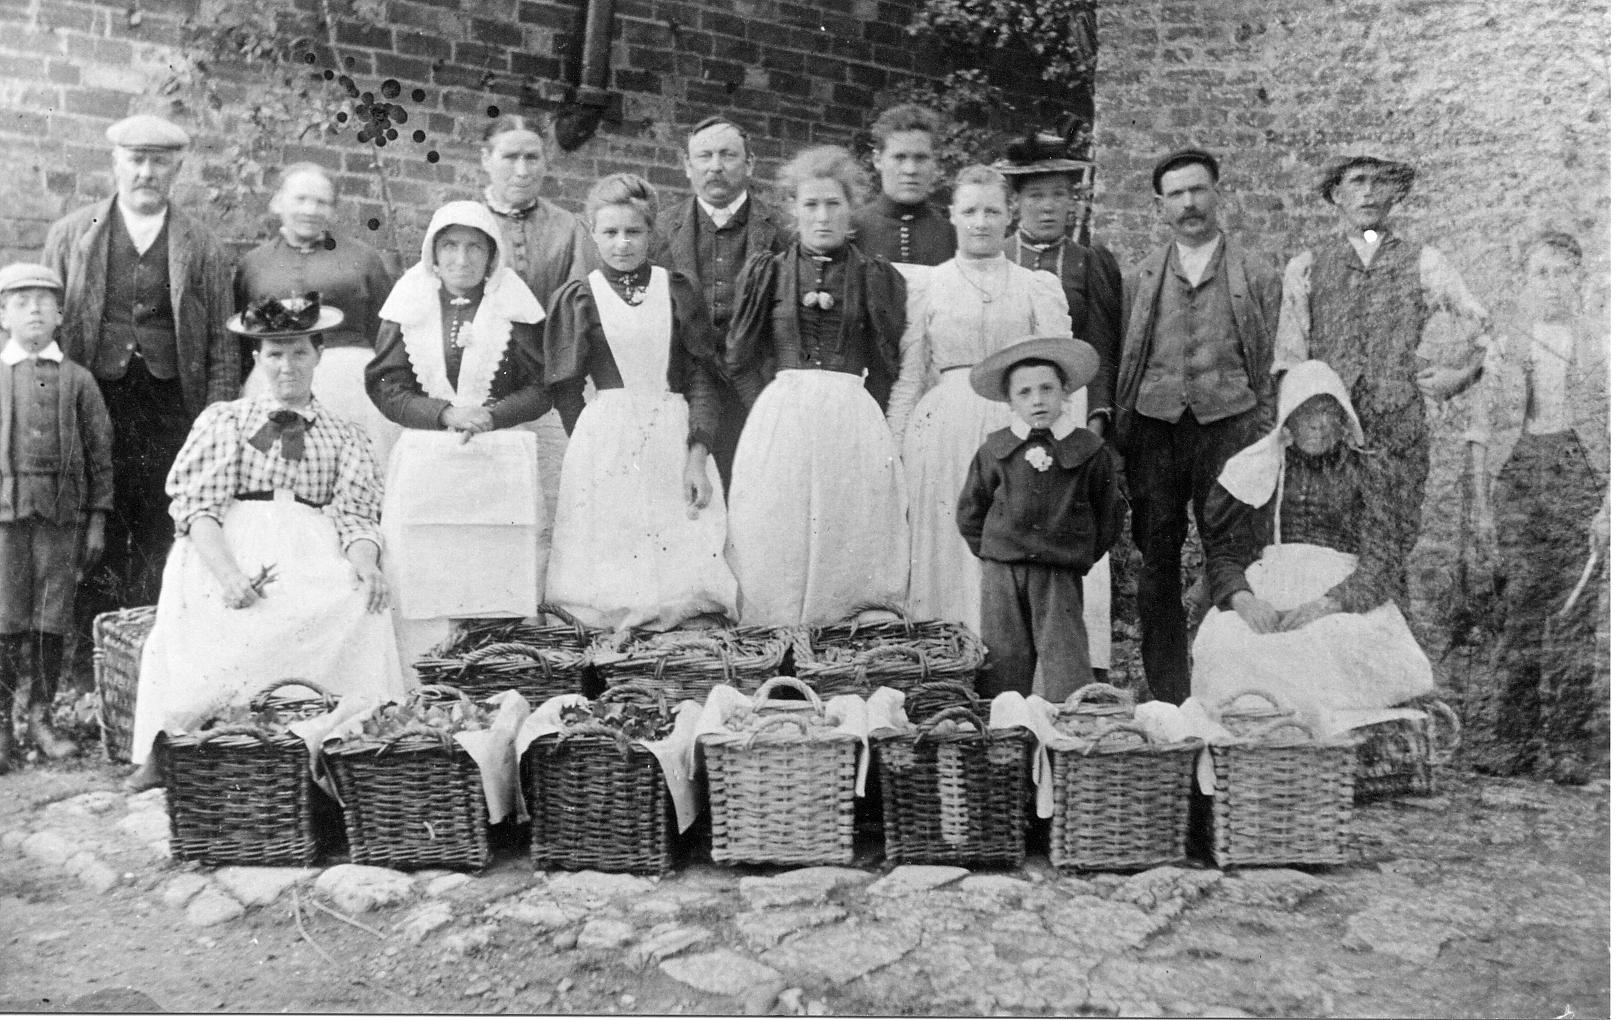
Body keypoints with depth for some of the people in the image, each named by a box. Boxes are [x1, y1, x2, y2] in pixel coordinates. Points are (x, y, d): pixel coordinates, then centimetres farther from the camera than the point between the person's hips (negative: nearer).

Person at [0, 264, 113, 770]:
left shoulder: (77, 380, 6)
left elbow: (100, 454, 7)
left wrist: (97, 521, 3)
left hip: (61, 515, 0)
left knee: (50, 622, 5)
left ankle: (41, 718, 16)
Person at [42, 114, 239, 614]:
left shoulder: (202, 247, 9)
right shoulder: (70, 234, 11)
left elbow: (223, 344, 6)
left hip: (172, 407, 0)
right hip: (95, 400, 1)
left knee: (162, 539, -2)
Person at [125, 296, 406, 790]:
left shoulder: (347, 436, 20)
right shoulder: (223, 420, 18)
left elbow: (356, 516, 7)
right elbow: (195, 506, 4)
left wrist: (366, 564, -18)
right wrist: (227, 572, -17)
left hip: (315, 554, 1)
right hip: (229, 548, 0)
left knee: (360, 608, -33)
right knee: (207, 617, -34)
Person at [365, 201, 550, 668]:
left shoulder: (514, 308, 7)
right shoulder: (409, 306, 8)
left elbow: (541, 388, 4)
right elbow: (385, 386, 3)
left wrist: (489, 415, -11)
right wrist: (446, 413, -11)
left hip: (501, 464, 0)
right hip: (424, 465, 1)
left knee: (500, 577, -4)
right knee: (424, 577, -4)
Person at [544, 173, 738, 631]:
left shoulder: (678, 290, 8)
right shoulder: (578, 299, 7)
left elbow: (703, 376, 1)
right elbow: (565, 389, 6)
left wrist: (697, 454, -9)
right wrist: (593, 449, -2)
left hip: (676, 436, 1)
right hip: (605, 440, -1)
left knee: (688, 555, -4)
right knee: (610, 569, -3)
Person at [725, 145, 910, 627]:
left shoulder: (877, 277, 7)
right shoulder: (766, 272, 9)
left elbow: (885, 365, 8)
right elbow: (740, 360, 10)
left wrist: (852, 415, -1)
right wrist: (775, 411, 1)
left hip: (855, 426, 0)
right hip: (777, 426, 0)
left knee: (849, 548, 0)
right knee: (775, 549, 1)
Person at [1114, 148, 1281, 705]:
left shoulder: (1258, 277, 9)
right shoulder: (1141, 278, 13)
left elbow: (1273, 367, 6)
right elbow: (1123, 366, 11)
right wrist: (1119, 444, 3)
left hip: (1227, 424, -1)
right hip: (1155, 428, 2)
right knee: (1157, 564, 2)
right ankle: (1167, 698, 11)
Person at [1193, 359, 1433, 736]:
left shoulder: (1364, 477, 14)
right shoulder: (1253, 473, 17)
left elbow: (1380, 564, 2)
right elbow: (1220, 552, 9)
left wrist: (1327, 603, -17)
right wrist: (1242, 598, -13)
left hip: (1345, 598, 0)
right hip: (1262, 594, 1)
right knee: (1223, 643, -32)